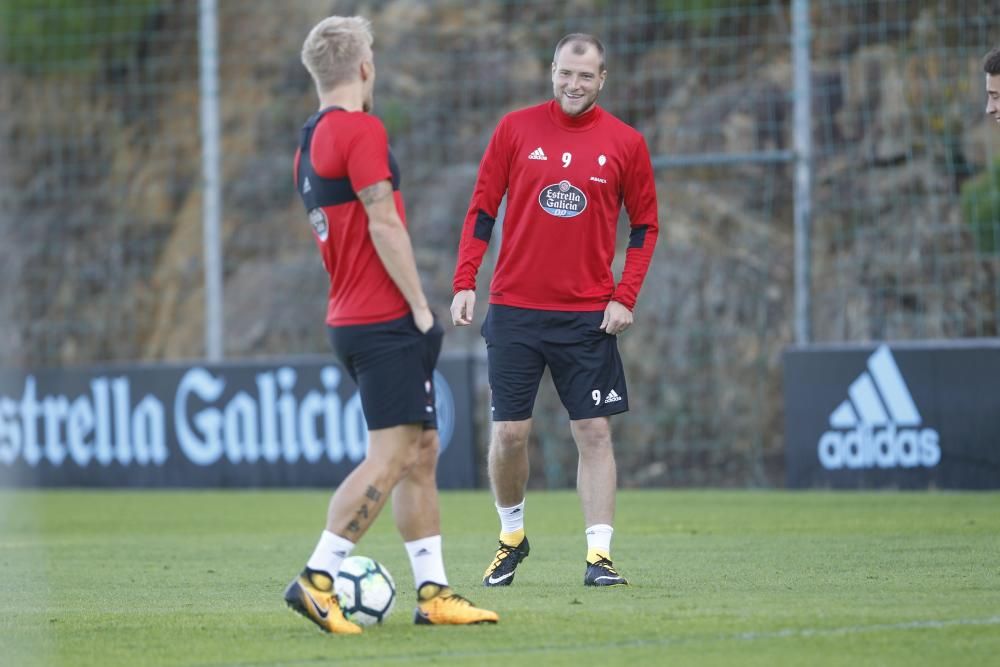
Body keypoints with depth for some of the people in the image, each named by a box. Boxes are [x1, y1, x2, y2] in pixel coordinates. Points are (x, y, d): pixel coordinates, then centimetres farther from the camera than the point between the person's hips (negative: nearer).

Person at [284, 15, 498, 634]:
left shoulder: (310, 142, 15)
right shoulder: (361, 130, -13)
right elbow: (384, 225, -18)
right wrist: (421, 306, -13)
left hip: (352, 321, 10)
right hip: (385, 322, -10)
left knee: (422, 453, 12)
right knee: (389, 458, -10)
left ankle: (434, 592, 12)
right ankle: (317, 579, -13)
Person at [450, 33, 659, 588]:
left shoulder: (625, 143, 1)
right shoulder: (516, 129, 1)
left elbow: (645, 225, 7)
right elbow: (482, 210, 5)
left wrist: (624, 297, -4)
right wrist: (465, 283, -3)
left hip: (588, 314, 0)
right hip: (514, 308, 0)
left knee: (594, 432, -4)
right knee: (509, 433, 1)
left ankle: (599, 557, -3)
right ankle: (511, 537, 23)